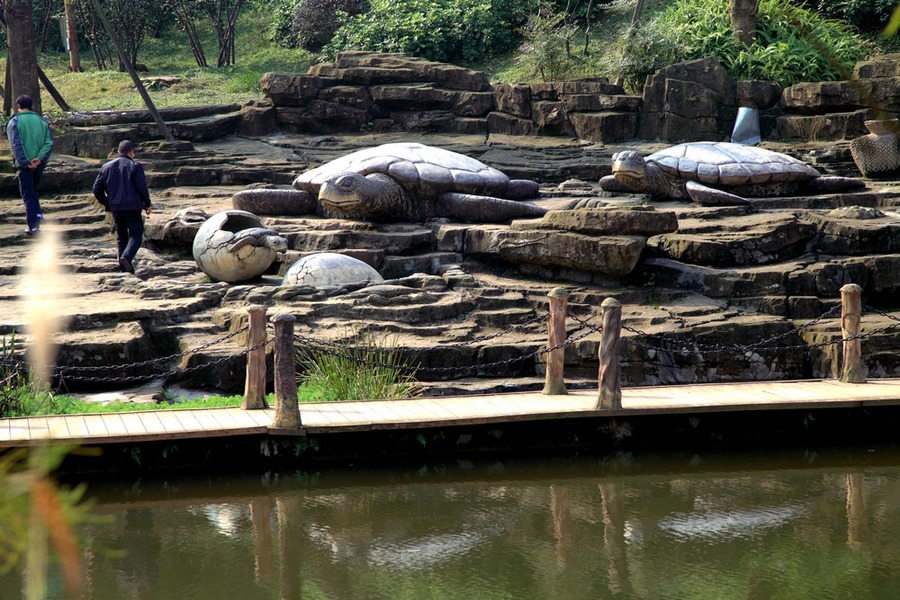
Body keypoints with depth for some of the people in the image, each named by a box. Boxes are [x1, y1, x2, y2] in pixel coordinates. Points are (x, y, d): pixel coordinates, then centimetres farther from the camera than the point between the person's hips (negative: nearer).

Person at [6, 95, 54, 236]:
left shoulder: (14, 122, -5)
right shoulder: (41, 120, 7)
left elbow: (16, 145, -16)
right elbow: (49, 142, -3)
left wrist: (25, 162, -17)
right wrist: (40, 158, -11)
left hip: (24, 164, -4)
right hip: (39, 163, 4)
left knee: (28, 194, 3)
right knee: (33, 190, 24)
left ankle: (32, 225, -3)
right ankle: (37, 214, 6)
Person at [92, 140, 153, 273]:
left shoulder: (106, 167, 10)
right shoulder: (135, 166, -4)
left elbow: (97, 189, 8)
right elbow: (142, 188, -9)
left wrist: (107, 204, 18)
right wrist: (147, 204, 4)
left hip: (115, 208, 4)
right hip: (132, 207, -4)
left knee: (121, 237, 13)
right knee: (136, 234, -2)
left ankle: (124, 268, 9)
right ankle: (127, 256, -28)